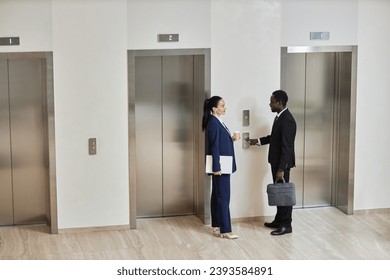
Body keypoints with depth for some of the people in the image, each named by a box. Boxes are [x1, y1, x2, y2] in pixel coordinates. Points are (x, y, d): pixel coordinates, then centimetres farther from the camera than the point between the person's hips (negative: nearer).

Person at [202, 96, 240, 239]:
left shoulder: (218, 121, 13)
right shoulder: (213, 123, -16)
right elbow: (214, 146, -20)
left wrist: (232, 138, 2)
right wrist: (216, 167, -21)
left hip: (223, 165, 10)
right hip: (220, 165, -10)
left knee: (217, 195, 13)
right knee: (223, 197, -7)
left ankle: (216, 226, 20)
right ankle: (225, 230, -5)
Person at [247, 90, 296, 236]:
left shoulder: (287, 120, -22)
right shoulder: (279, 117, 9)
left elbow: (286, 146, -25)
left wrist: (281, 169, -25)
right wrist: (259, 140, 16)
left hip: (282, 163, -10)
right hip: (276, 161, 10)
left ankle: (286, 225, 7)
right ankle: (279, 220, 27)